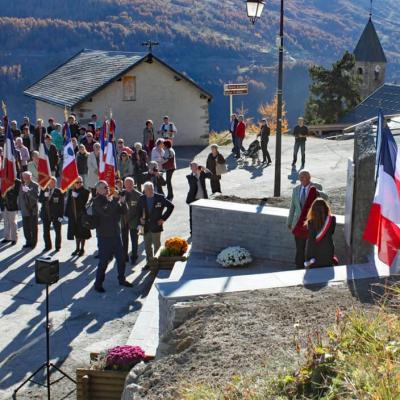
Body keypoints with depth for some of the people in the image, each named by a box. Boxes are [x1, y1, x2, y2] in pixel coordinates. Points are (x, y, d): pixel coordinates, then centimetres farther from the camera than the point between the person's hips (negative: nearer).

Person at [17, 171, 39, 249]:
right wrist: (20, 207, 9)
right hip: (24, 210, 5)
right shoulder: (22, 185, 10)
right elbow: (20, 196, 15)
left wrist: (28, 191, -28)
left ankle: (33, 243, 11)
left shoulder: (35, 185, -8)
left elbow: (36, 196, -19)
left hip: (32, 210, -5)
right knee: (26, 227, 9)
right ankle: (28, 242, 19)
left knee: (33, 228, 2)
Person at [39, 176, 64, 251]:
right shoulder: (43, 190, 7)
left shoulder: (59, 192, -6)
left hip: (56, 215, -3)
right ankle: (47, 246, 21)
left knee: (57, 231, 6)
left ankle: (58, 246, 18)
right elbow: (40, 200, 0)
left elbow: (61, 205, -7)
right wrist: (44, 196, -20)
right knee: (46, 231, 8)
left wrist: (61, 215, -11)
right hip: (45, 214, 3)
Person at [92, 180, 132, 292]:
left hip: (116, 234, 7)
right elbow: (106, 211, -29)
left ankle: (122, 279, 29)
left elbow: (123, 211, 6)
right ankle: (98, 284, 10)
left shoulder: (112, 199, 8)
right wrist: (115, 199, -28)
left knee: (121, 258, 14)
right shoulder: (97, 201, -11)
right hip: (104, 236, -7)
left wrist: (122, 201, -12)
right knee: (104, 261, -2)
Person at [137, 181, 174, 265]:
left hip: (156, 225, -4)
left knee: (157, 245, 1)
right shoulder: (142, 198, 2)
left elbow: (171, 206, -2)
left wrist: (163, 218, -5)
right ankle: (149, 261, 25)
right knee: (147, 246, 12)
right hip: (146, 226, 4)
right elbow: (139, 209, 18)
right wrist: (140, 217, 0)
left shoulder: (160, 198, -9)